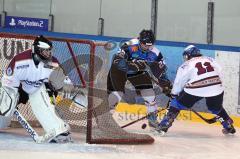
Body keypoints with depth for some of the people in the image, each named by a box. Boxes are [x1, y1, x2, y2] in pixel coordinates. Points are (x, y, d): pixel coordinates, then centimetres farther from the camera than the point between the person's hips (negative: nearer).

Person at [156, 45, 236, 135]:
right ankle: (229, 126, 33)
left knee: (177, 103, 14)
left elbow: (179, 82, 16)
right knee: (216, 108, 32)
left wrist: (174, 94, 29)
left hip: (196, 89, -3)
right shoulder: (210, 60, 22)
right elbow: (220, 75, 17)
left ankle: (164, 125, 9)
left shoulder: (186, 65, 13)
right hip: (216, 89, 3)